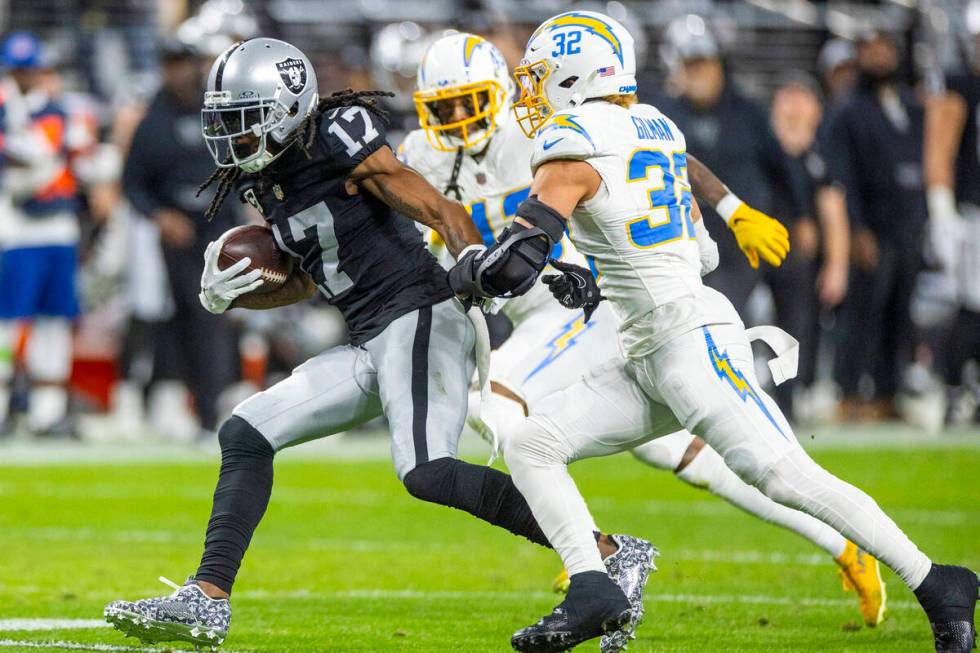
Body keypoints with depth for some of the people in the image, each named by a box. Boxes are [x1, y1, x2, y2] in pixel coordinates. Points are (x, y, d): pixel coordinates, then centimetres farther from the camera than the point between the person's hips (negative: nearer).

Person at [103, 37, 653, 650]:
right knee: (246, 435, 5)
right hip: (372, 345, 9)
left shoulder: (342, 145, -12)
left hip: (420, 317, -9)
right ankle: (206, 603, 5)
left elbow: (443, 212, -16)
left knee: (427, 472, -24)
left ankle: (612, 554, -18)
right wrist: (226, 295, 8)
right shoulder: (265, 179, 13)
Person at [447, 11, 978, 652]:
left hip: (691, 336, -10)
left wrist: (464, 272, 7)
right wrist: (598, 285, 25)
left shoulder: (575, 146, -9)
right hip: (646, 361, 10)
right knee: (529, 444, 0)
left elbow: (513, 264, -13)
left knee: (784, 474, -17)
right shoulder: (651, 127, 17)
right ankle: (592, 591, -10)